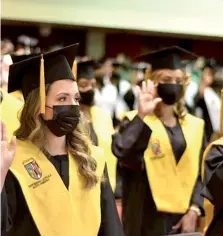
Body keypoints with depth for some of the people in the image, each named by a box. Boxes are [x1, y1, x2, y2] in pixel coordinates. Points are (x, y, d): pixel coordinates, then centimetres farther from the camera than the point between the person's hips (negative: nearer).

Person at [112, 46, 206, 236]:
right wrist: (141, 116, -30)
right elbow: (121, 151, -22)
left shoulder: (195, 126, 9)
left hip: (184, 218, 4)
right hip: (148, 218, -3)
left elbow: (202, 173, 6)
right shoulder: (135, 121, -2)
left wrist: (194, 210, -5)